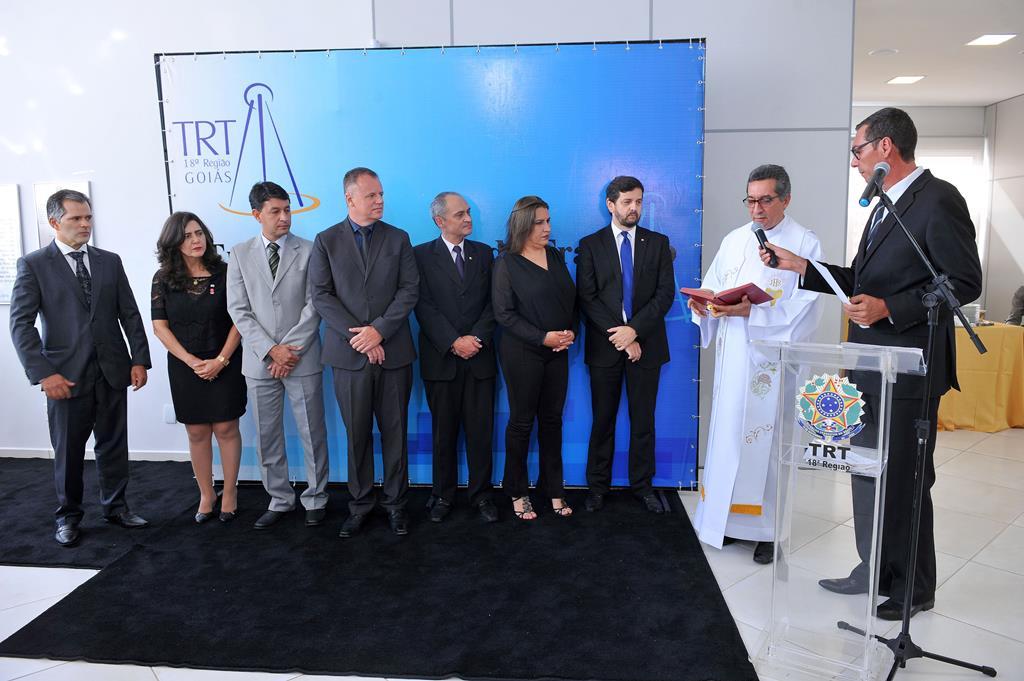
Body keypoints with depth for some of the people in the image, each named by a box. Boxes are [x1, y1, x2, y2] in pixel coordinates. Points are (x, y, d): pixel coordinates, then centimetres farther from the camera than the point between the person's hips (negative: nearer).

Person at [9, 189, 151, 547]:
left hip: (112, 370, 3)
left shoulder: (110, 261, 9)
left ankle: (115, 506, 27)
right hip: (67, 375, -3)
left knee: (114, 444, 11)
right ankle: (68, 515, 26)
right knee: (68, 449, 9)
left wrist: (139, 359, 0)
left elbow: (130, 314, 8)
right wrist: (44, 373, -14)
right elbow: (21, 324, -6)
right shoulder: (33, 265, -1)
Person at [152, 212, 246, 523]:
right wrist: (192, 361, -9)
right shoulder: (163, 278, 1)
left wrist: (220, 360, -12)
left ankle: (230, 493, 17)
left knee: (226, 429, 2)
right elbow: (160, 326, -1)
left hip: (224, 364, -1)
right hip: (185, 366, 2)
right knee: (197, 432, 8)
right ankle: (206, 494, 22)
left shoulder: (224, 273, -3)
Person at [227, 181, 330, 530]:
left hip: (303, 359, -2)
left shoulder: (308, 251, 0)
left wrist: (291, 350, -12)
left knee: (312, 433, 6)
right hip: (260, 361, 2)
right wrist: (271, 350, -11)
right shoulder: (240, 254, 6)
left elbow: (313, 306, -4)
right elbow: (238, 310, 0)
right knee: (267, 436, 10)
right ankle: (279, 499, 26)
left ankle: (315, 499, 21)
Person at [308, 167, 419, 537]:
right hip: (349, 354, 0)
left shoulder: (398, 239, 7)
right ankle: (360, 502, 23)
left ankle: (395, 502, 21)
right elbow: (321, 296, -3)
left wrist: (379, 330, -13)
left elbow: (409, 290, -1)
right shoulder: (326, 241, 4)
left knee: (395, 431, 7)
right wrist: (358, 336, -12)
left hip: (393, 352, 1)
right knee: (357, 433, 8)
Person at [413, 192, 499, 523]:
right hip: (441, 358, -2)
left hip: (480, 357, 2)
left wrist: (477, 338, -9)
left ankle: (481, 494, 17)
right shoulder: (422, 255, 2)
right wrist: (453, 342, -14)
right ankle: (443, 495, 21)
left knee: (481, 430, 4)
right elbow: (423, 306, -6)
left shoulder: (483, 253, 10)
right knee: (443, 431, 8)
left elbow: (492, 302, 5)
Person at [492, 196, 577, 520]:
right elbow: (504, 313, -11)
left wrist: (571, 332, -5)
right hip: (522, 353, -5)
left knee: (552, 419, 10)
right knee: (521, 420, 5)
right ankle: (518, 492, 19)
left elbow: (571, 298, 13)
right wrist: (543, 337, -17)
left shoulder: (556, 256, 9)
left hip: (558, 351, 5)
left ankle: (553, 488, 22)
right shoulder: (507, 262, -6)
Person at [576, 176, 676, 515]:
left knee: (643, 420, 8)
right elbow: (587, 298, -5)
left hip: (645, 344, 1)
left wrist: (634, 330, -14)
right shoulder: (590, 244, 2)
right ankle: (598, 485, 19)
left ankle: (642, 485, 21)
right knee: (603, 419, 7)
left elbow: (666, 293, -2)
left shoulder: (658, 242, 7)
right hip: (604, 345, -1)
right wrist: (619, 336, -13)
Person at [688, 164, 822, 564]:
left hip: (773, 358, -4)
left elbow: (804, 310, -11)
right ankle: (727, 518, 20)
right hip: (732, 356, 5)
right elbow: (712, 287, 14)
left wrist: (752, 312, -22)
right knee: (727, 432, 7)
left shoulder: (805, 243, -2)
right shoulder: (734, 240, 14)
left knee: (766, 438, -1)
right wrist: (703, 304, -9)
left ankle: (768, 528, 13)